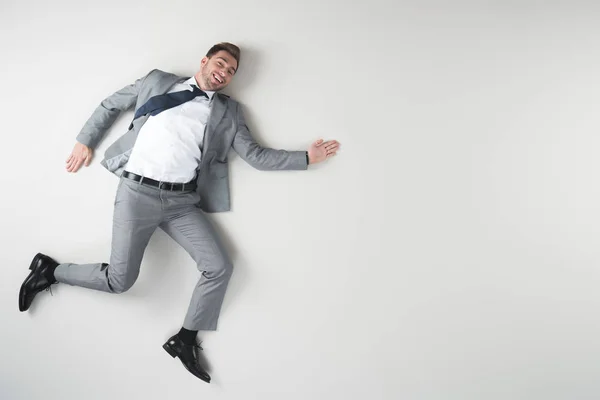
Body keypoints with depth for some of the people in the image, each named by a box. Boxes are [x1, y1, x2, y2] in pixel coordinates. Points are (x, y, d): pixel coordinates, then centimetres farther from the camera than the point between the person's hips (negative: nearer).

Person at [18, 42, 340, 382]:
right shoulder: (158, 82, 10)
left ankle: (185, 340, 12)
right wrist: (85, 140, 15)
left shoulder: (229, 111, 12)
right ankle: (51, 270, 26)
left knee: (220, 268, -9)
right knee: (120, 280, -4)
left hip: (182, 201, 3)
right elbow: (111, 105, 20)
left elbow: (255, 155, 5)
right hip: (137, 192, -2)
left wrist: (307, 158, -1)